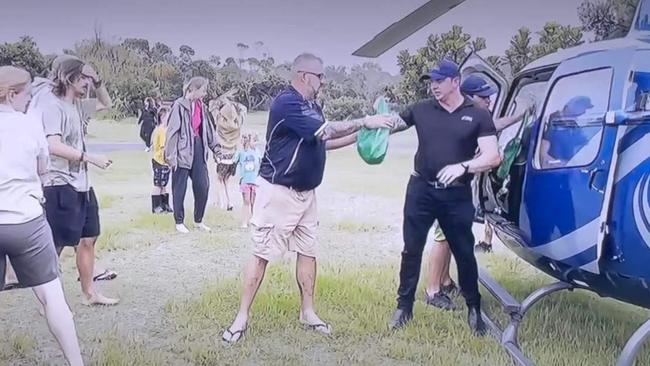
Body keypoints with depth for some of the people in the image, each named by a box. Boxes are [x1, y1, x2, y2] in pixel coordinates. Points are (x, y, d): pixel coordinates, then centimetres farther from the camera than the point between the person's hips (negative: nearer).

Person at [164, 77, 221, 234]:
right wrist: (171, 155, -14)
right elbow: (172, 131, -12)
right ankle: (179, 222, 17)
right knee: (179, 188, 4)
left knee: (203, 186, 6)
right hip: (183, 150, -7)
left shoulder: (201, 106, 10)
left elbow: (208, 128, 17)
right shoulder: (180, 105, -11)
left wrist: (215, 147, 12)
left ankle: (198, 221, 21)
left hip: (198, 149, 7)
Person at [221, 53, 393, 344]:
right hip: (278, 191, -9)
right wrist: (364, 122, -15)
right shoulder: (286, 103, -19)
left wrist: (360, 136, 7)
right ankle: (241, 318, 6)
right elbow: (326, 131, -23)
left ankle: (307, 312, 24)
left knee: (308, 252, 12)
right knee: (262, 254, -3)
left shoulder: (313, 106, 10)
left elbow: (323, 142, 15)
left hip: (306, 192, 9)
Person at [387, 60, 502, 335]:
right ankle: (404, 307, 20)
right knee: (411, 250, 7)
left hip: (457, 195, -1)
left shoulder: (478, 116, -2)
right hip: (421, 190, 2)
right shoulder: (422, 110, 4)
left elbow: (493, 157, -9)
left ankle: (474, 309, 27)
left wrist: (462, 166, -25)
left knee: (464, 253, 9)